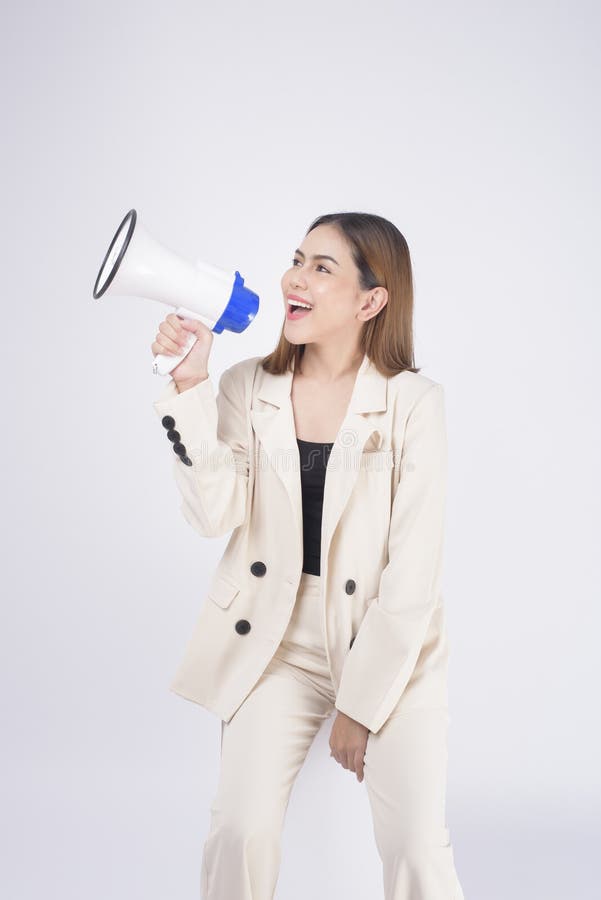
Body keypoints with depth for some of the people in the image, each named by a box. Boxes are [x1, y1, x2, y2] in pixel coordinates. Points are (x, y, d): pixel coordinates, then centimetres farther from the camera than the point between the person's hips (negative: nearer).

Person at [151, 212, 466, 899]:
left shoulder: (414, 403, -8)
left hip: (390, 650, -2)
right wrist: (188, 386, -17)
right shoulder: (248, 387, 2)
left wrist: (360, 703, -10)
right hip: (277, 640, 2)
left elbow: (413, 571, -10)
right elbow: (215, 514, -11)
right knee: (240, 831, -15)